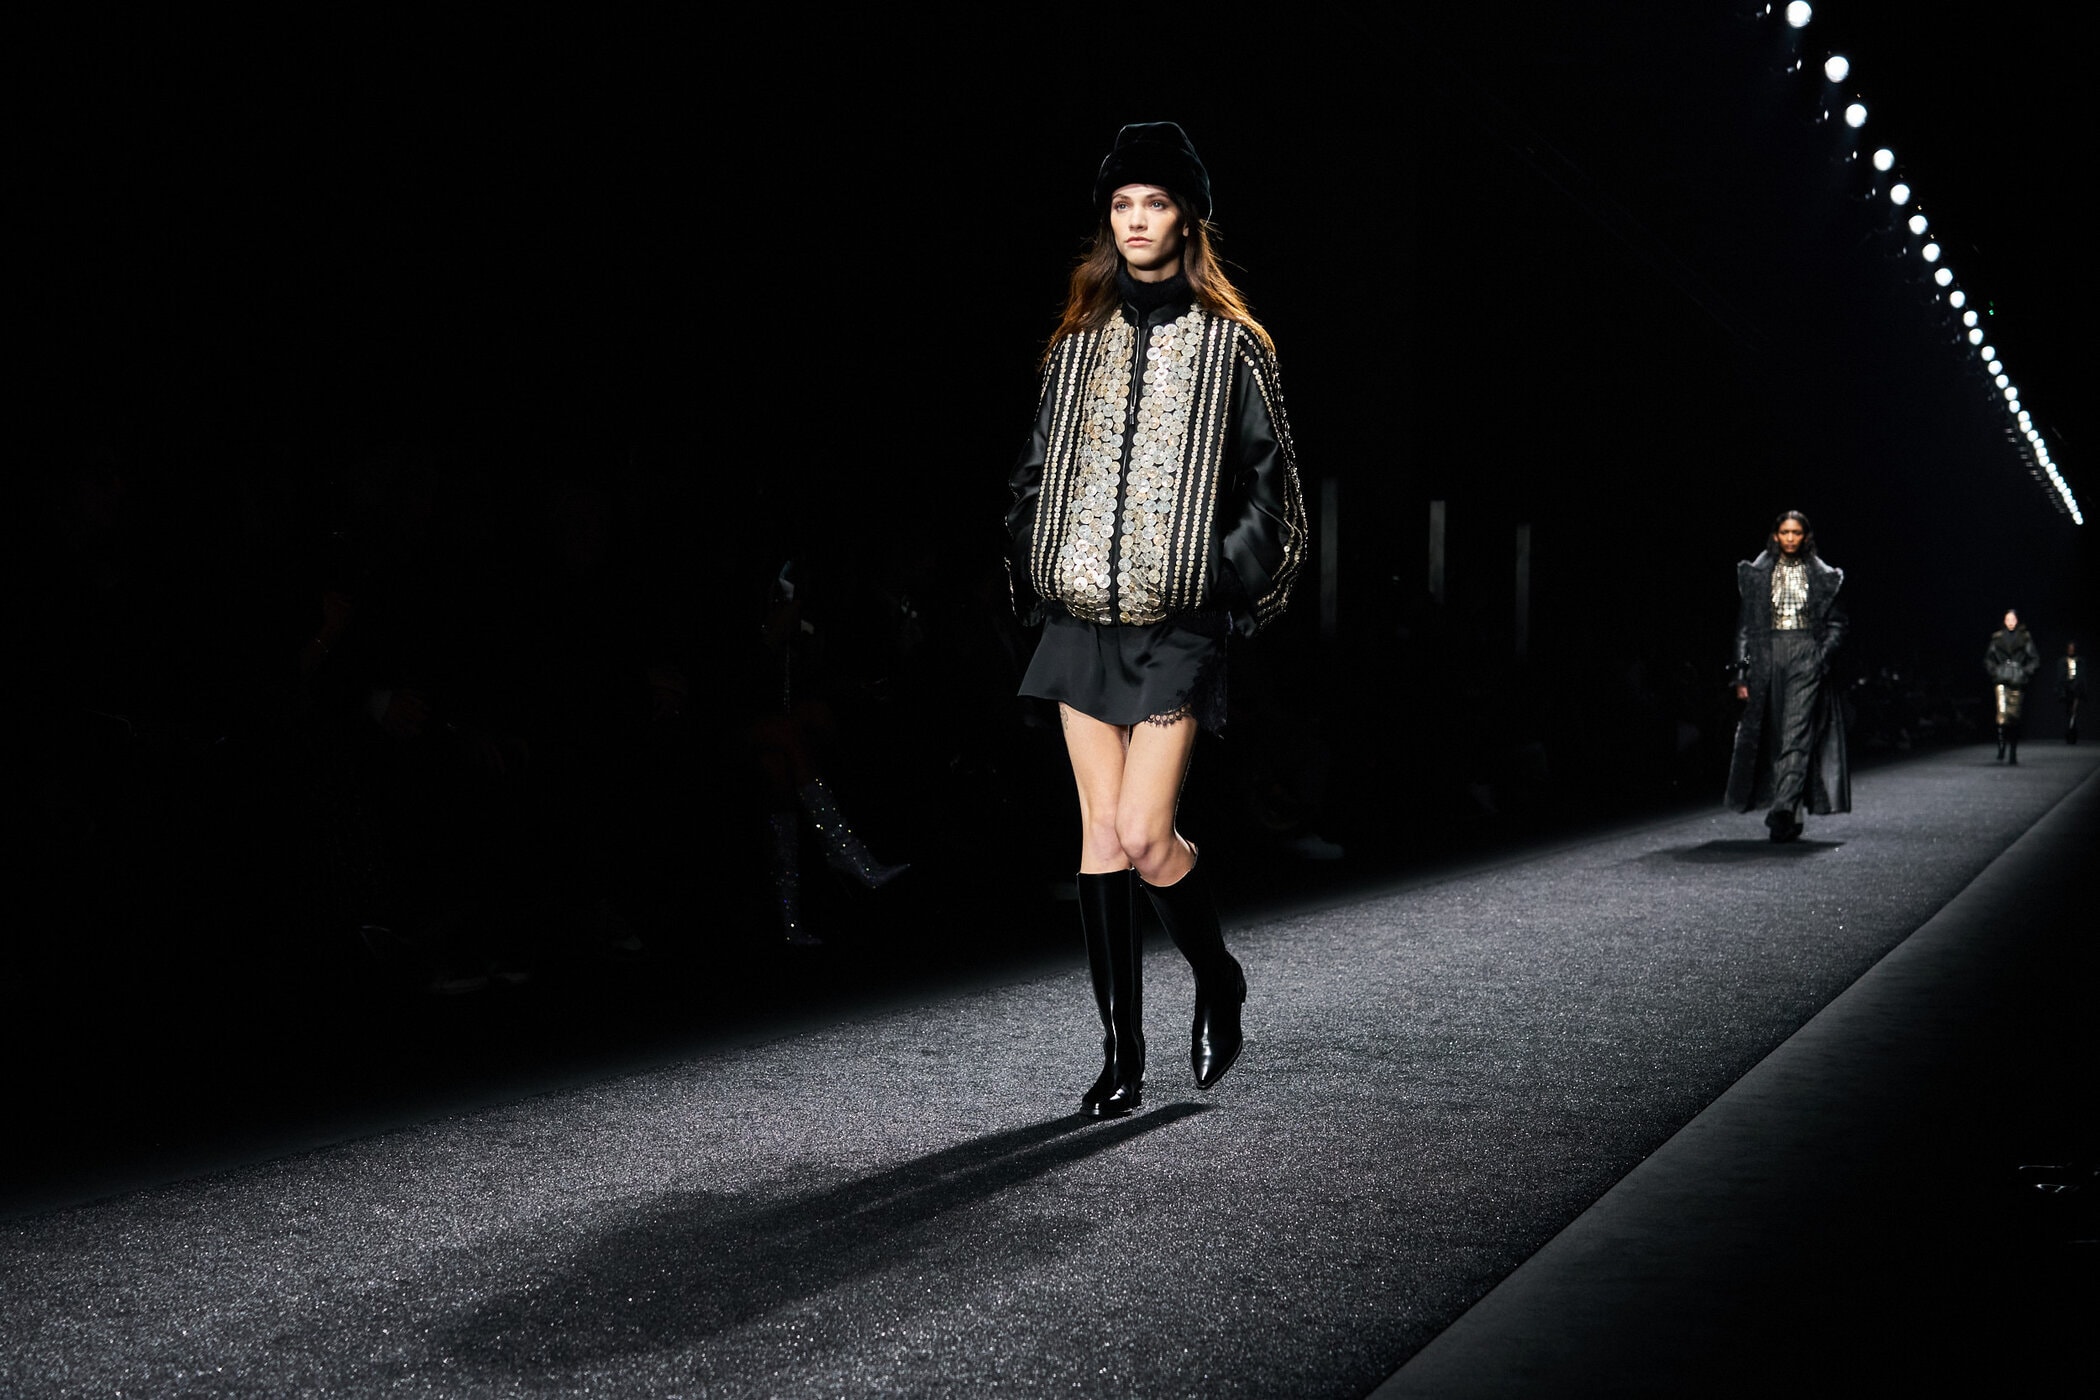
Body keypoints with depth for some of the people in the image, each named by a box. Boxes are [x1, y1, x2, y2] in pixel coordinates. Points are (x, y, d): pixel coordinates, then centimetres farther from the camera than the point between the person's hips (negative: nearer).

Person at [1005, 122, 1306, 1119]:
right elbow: (1036, 475, 18)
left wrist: (1226, 588, -9)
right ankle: (1121, 1056, 9)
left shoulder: (1230, 344, 2)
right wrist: (1032, 580, 7)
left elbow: (1270, 486, 1)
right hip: (1081, 617, 4)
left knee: (1145, 836, -12)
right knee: (1101, 833, 3)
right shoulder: (1080, 342, 13)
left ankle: (1217, 977, 19)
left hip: (1173, 626, -4)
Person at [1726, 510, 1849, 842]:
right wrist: (1742, 672, 1)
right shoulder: (1756, 574, 8)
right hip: (1767, 655, 2)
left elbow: (1836, 624, 10)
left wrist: (1822, 657, -6)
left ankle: (1783, 811, -20)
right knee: (1773, 737, 3)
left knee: (1796, 736, -13)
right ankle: (1789, 815, 13)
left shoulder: (1822, 576, 7)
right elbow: (1744, 624, 7)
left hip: (1806, 656, -2)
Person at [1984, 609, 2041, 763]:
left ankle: (2013, 754, 12)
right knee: (2002, 715, -15)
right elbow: (1988, 659, 16)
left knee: (2015, 718, 2)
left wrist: (2025, 672, -5)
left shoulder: (2025, 638, 6)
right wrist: (1994, 671, 1)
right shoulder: (1997, 638, 9)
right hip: (2001, 681, 0)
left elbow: (2035, 660, 7)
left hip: (2018, 682, 0)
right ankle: (2002, 752, -13)